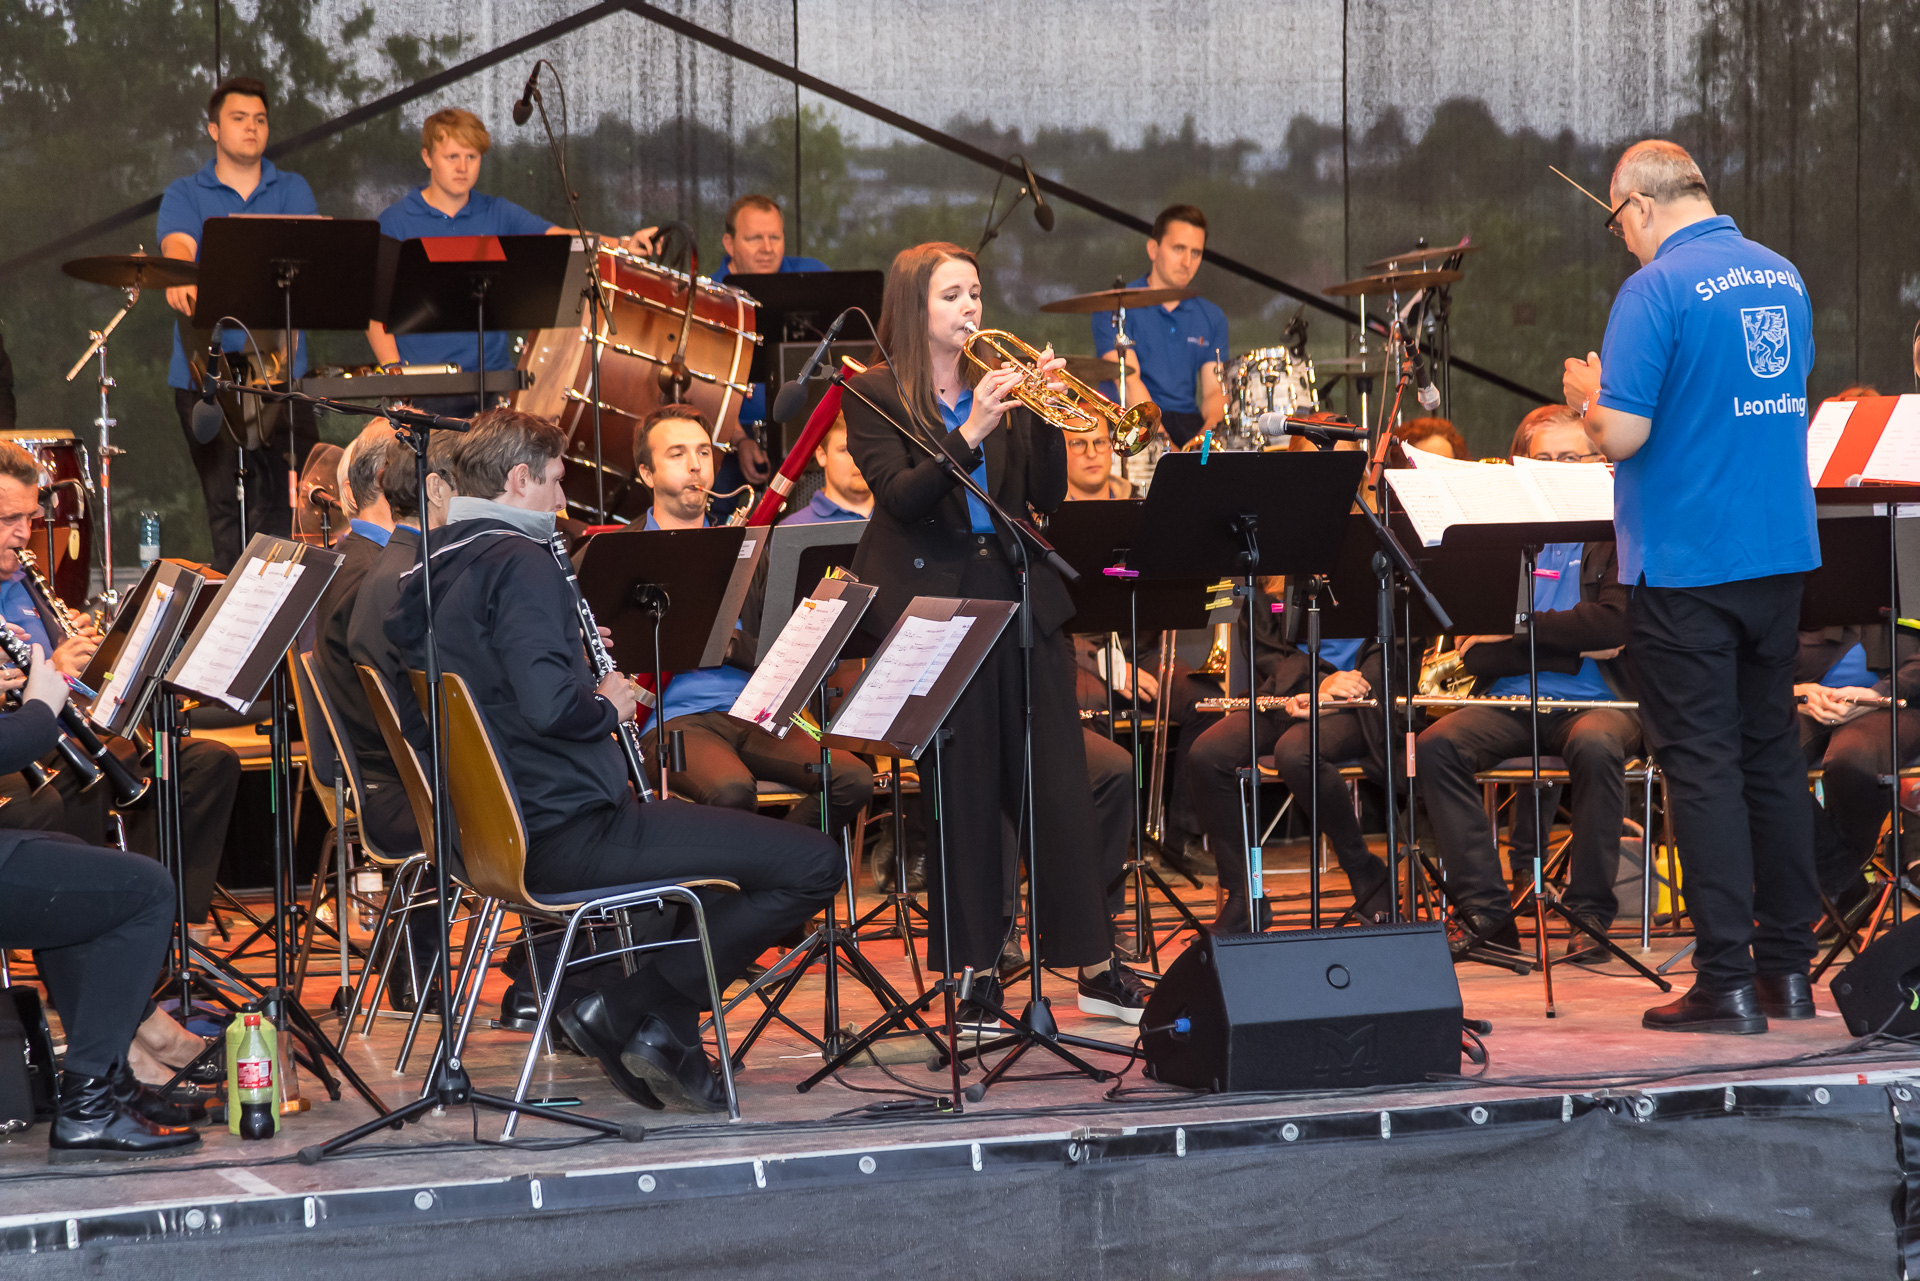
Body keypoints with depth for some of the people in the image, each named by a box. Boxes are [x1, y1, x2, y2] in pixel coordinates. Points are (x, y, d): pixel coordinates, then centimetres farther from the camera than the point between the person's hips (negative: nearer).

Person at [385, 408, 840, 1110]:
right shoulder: (520, 562, -16)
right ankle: (628, 1011, -6)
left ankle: (662, 1038, 20)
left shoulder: (431, 571, 12)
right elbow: (549, 705, -29)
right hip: (567, 833, -10)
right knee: (811, 864, -10)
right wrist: (609, 707, -9)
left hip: (490, 831, 10)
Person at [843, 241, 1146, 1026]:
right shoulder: (875, 396, 0)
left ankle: (1095, 965, 7)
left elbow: (1048, 498, 5)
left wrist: (1047, 419, -11)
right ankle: (976, 971, 7)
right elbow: (901, 498, -14)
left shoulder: (1000, 384, 11)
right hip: (933, 601, -4)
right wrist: (969, 434, -25)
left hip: (1020, 597, 4)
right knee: (962, 792, -2)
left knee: (1056, 782, 2)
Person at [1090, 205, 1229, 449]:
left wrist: (1210, 430, -16)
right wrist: (1163, 442, -26)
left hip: (1190, 421, 5)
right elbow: (1129, 380, -13)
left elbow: (1214, 389, 9)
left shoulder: (1211, 318, 17)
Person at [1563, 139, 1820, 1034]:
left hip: (1686, 562, -7)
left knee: (1702, 763, -3)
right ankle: (1788, 968, 18)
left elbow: (1621, 434, -20)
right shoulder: (1783, 278, 8)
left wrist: (1586, 395, 1)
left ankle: (1727, 982, -3)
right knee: (1771, 753, 13)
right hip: (1781, 551, 7)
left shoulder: (1656, 290, -15)